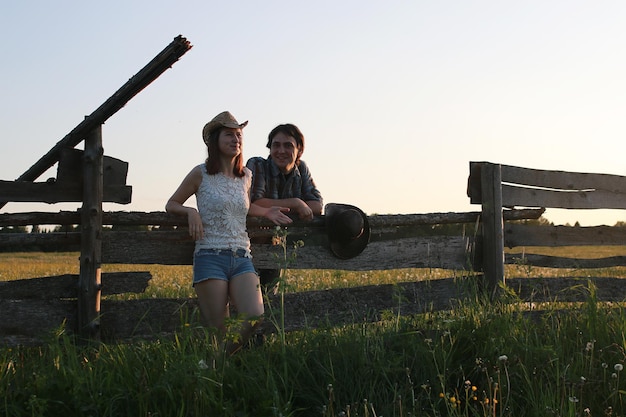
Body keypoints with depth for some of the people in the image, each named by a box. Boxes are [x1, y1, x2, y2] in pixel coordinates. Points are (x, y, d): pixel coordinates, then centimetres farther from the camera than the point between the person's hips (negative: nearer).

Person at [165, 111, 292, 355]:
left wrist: (266, 212, 16)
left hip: (242, 258, 4)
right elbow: (171, 204, 12)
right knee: (218, 333, -9)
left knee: (255, 316, -19)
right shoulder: (201, 174, 2)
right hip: (210, 257, -4)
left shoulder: (246, 176, 14)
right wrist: (191, 212, -8)